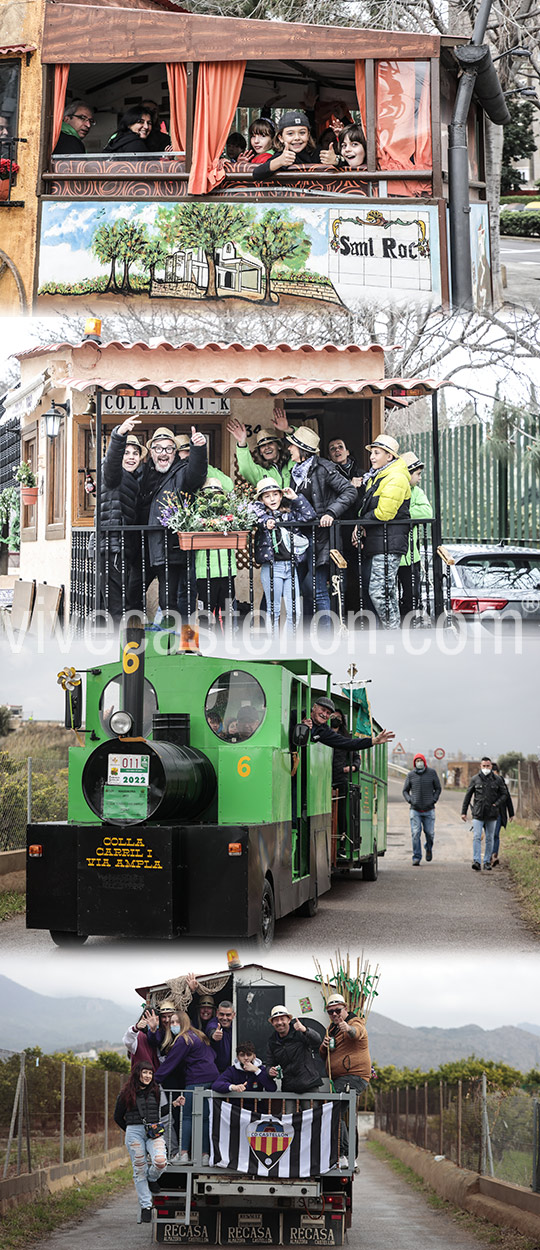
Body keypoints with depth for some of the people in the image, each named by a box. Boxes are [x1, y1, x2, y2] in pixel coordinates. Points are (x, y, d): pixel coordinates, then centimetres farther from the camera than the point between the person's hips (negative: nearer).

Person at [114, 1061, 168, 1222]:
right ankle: (146, 1206, 8)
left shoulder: (155, 1092, 9)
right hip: (134, 1133, 0)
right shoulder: (126, 1094, 5)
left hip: (154, 1131, 1)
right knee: (139, 1170, -1)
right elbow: (118, 1117, 15)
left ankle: (152, 1178, 11)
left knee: (160, 1161, -24)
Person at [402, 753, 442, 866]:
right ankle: (416, 858, -3)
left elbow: (438, 788, 11)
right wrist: (410, 800, -5)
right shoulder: (410, 775, 4)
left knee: (430, 833, 1)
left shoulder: (432, 773, 3)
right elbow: (405, 790, 13)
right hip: (415, 810, 0)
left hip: (429, 810, 0)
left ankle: (429, 849, 33)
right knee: (416, 834, -9)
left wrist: (434, 800, -3)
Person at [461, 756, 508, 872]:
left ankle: (487, 862, 15)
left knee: (489, 839, 7)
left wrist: (496, 804, -9)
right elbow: (468, 795, 9)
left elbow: (504, 795, 9)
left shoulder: (497, 780, 4)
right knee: (476, 837, -13)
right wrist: (464, 812, 6)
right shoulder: (475, 779, 3)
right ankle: (477, 861, -17)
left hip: (492, 814, 1)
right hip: (478, 814, -1)